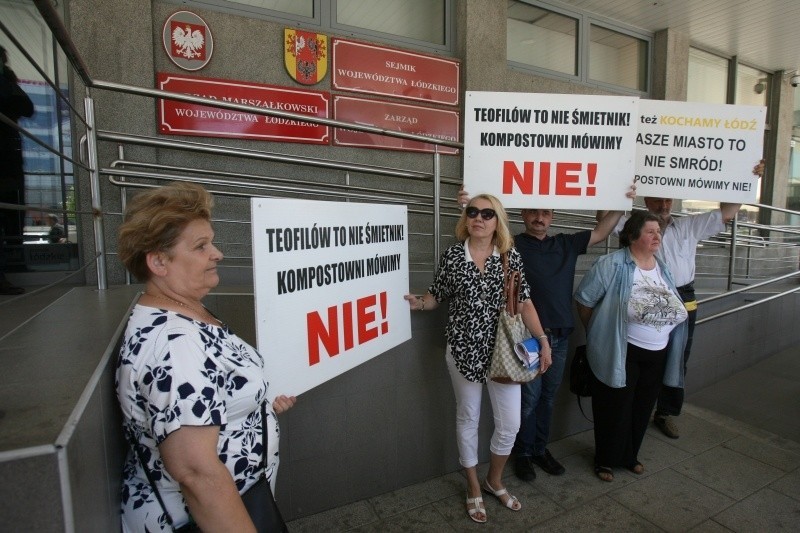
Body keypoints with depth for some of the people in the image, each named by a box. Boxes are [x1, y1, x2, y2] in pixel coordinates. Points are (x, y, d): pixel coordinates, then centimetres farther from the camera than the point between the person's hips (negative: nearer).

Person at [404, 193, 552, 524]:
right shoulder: (452, 256, -4)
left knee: (510, 423, 10)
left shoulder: (511, 257, -1)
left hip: (503, 350, 2)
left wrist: (543, 340, -6)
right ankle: (473, 488, 36)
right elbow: (437, 296, 4)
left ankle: (494, 481, 39)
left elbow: (524, 302, -1)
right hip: (464, 350, -1)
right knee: (468, 419, 13)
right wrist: (418, 303, -16)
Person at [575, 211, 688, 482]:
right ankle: (605, 460, 27)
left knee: (642, 408, 18)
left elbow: (675, 309, 16)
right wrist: (598, 334, -1)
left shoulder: (663, 268, 7)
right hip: (620, 353, -6)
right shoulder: (612, 264, -15)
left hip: (658, 353, 7)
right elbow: (584, 301, -12)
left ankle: (629, 455, 39)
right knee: (615, 408, 6)